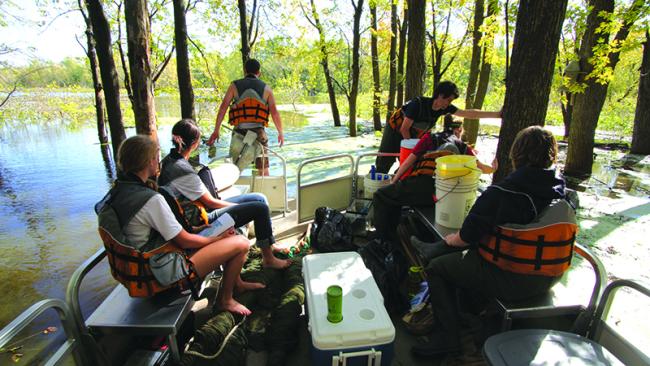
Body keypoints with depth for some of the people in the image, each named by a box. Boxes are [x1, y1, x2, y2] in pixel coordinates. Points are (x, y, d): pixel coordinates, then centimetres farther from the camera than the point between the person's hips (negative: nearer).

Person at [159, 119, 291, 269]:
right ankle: (268, 259, 4)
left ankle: (271, 245, 21)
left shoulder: (169, 159, 2)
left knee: (259, 198, 7)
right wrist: (238, 206, -4)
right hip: (203, 220, -9)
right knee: (261, 208, -12)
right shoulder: (182, 170, -26)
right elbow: (210, 202, -17)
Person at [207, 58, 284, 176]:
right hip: (259, 132, 0)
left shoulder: (235, 85, 6)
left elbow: (223, 107, -2)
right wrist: (280, 133, 10)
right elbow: (275, 113, 0)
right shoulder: (266, 88, 6)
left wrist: (216, 130, 0)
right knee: (263, 170, 11)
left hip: (239, 131, 0)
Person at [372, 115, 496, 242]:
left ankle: (384, 242, 4)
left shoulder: (430, 138, 19)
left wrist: (393, 182, 19)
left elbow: (408, 161, 14)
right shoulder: (464, 147, 25)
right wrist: (493, 168, 48)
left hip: (423, 185, -4)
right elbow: (482, 168, 25)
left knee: (381, 196, 9)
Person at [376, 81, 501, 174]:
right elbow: (404, 129, -25)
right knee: (383, 165, 0)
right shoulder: (418, 103, -32)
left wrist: (497, 114, -18)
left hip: (412, 136, 6)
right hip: (395, 131, -6)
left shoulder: (445, 108, -14)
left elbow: (469, 113, -13)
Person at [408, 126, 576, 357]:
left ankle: (447, 335, 5)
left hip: (507, 280, -7)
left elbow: (466, 237, -18)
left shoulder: (499, 194, -22)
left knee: (436, 268, 7)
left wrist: (450, 239, 4)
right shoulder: (565, 194, -4)